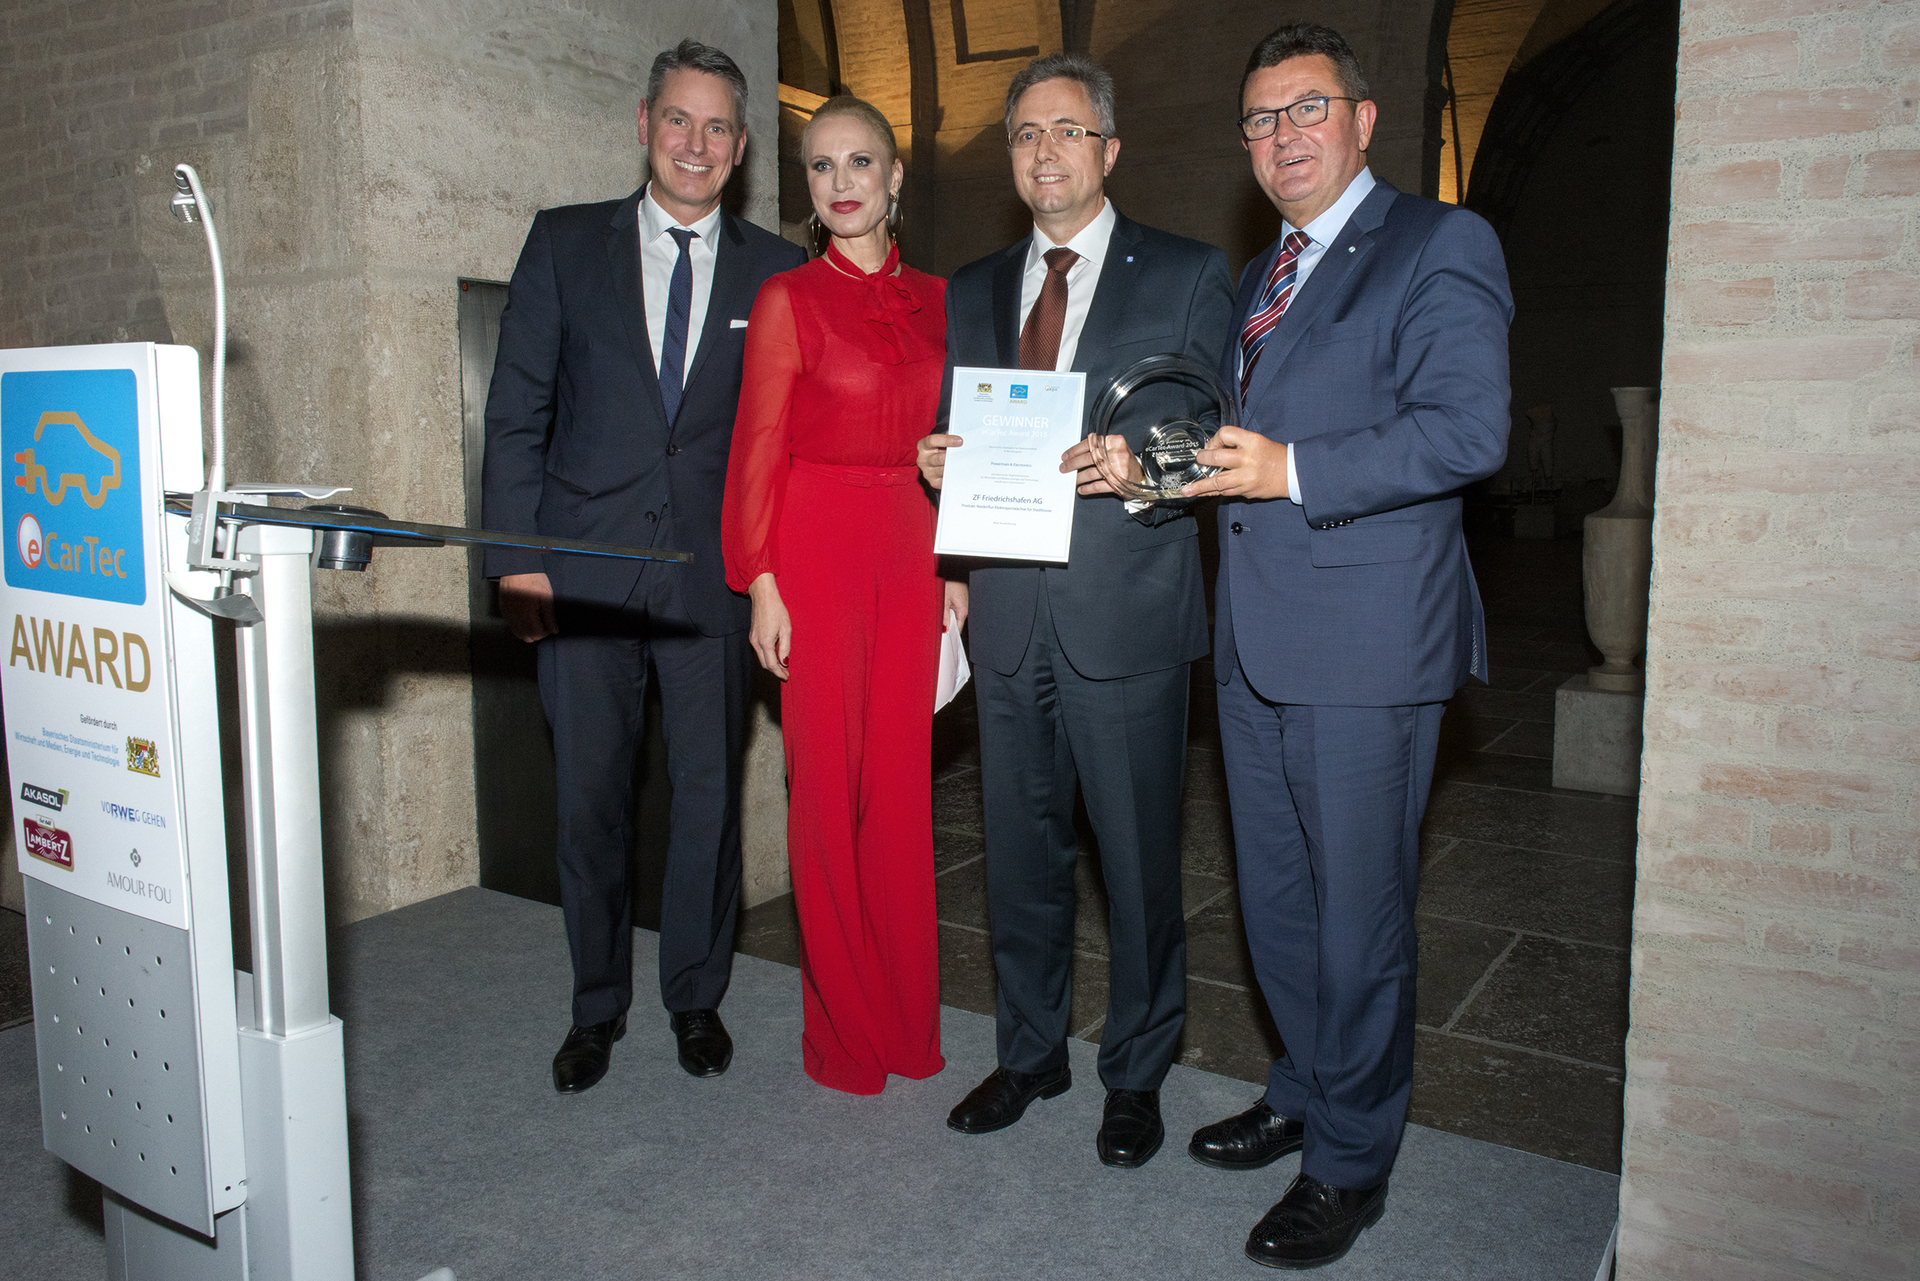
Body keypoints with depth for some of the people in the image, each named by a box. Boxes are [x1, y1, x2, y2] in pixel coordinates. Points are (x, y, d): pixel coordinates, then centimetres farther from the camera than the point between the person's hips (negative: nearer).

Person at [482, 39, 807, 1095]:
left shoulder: (775, 271, 6)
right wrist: (515, 557, -4)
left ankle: (696, 996, 26)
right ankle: (597, 1007, 25)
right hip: (584, 568, 0)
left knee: (709, 790, 7)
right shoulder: (565, 244, 6)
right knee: (590, 797, 7)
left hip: (714, 572, 0)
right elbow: (516, 411, 3)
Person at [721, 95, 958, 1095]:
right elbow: (758, 450, -4)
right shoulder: (789, 299, -1)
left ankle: (904, 1018, 22)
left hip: (911, 553, 4)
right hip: (817, 551, -4)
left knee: (901, 779, 8)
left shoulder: (932, 299, 12)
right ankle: (842, 1025, 18)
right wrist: (763, 586, -9)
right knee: (829, 783, 2)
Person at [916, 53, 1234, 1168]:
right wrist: (942, 463, -3)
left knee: (1140, 855, 5)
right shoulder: (974, 291, 15)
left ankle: (1137, 1071, 25)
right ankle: (1031, 1051, 33)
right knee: (1021, 850, 14)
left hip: (1128, 612, -4)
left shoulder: (1189, 276, 2)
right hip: (1009, 615, 4)